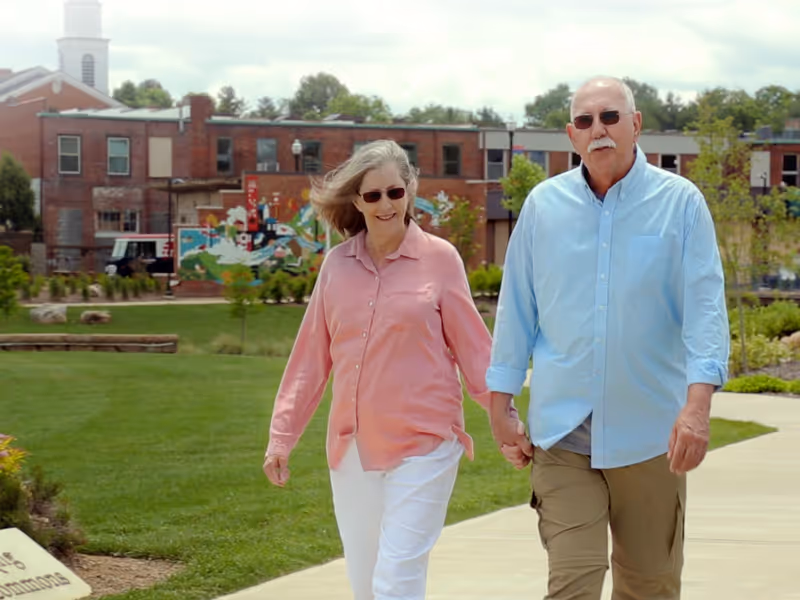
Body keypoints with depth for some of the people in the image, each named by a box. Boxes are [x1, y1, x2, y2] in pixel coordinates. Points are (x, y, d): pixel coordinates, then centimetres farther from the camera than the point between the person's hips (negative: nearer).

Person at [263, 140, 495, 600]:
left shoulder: (439, 258, -4)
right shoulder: (338, 263, 5)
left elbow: (473, 348, -1)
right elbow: (312, 357, 8)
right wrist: (282, 436, 8)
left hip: (423, 445, -4)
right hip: (352, 449, 4)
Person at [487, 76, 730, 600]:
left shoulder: (680, 203, -1)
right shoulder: (544, 204, 6)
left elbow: (705, 303, -9)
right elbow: (517, 309, 10)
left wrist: (698, 403, -22)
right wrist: (501, 406, 7)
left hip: (649, 432, -1)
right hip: (562, 433, 1)